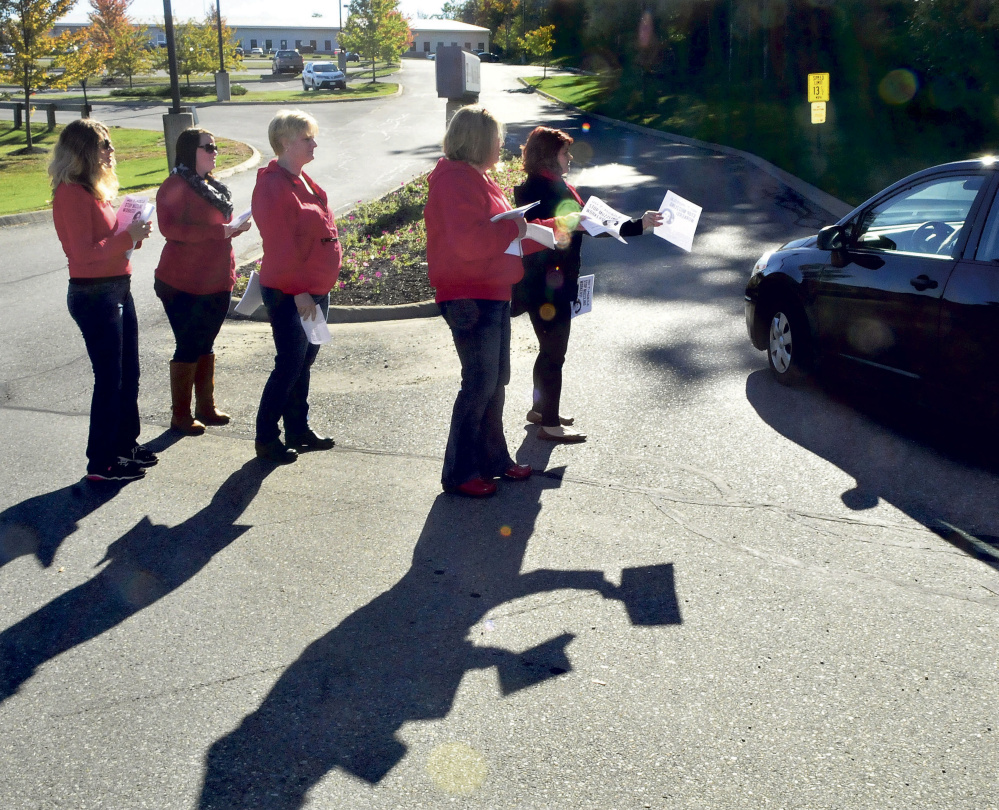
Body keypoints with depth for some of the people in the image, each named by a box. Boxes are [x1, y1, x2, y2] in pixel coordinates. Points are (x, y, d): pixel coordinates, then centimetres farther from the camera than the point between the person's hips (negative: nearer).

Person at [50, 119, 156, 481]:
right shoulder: (72, 194, -17)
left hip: (117, 290, 10)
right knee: (110, 378, -2)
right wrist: (127, 236, -21)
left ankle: (126, 444, 32)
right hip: (94, 295, -10)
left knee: (128, 373, 18)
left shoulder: (93, 190, 13)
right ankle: (102, 462, 9)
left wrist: (130, 234, 0)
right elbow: (85, 253, -22)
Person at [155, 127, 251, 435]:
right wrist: (220, 230, -25)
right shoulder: (175, 186, -12)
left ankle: (206, 407, 27)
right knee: (188, 348, -1)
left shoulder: (211, 186, 15)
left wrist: (235, 226, 8)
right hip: (184, 285, -8)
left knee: (205, 345, 16)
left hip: (216, 282, 8)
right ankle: (181, 416, 9)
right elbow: (170, 228, -24)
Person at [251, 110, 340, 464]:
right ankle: (266, 438, 7)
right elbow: (280, 244, -21)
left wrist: (319, 287, 16)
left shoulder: (301, 180, 13)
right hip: (289, 295, -9)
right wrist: (298, 291, -19)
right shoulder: (273, 186, -17)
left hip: (314, 290, 9)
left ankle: (298, 430, 27)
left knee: (304, 361, 16)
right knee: (290, 365, -4)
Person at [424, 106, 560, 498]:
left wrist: (561, 227, 19)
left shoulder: (478, 179, 18)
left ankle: (493, 459, 27)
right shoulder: (455, 180, -17)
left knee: (495, 381, 16)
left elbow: (502, 235, 23)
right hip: (468, 298, -10)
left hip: (493, 296, 10)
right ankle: (459, 473, 3)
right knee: (479, 383, -6)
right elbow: (468, 240, -30)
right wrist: (513, 228, -20)